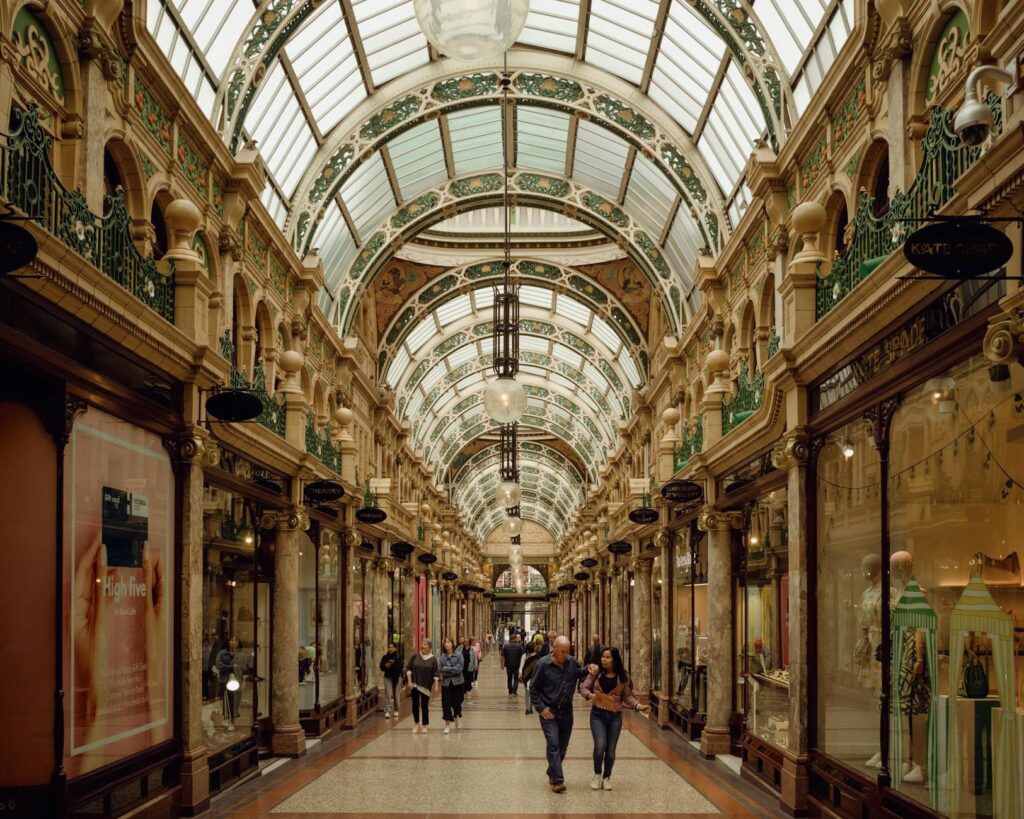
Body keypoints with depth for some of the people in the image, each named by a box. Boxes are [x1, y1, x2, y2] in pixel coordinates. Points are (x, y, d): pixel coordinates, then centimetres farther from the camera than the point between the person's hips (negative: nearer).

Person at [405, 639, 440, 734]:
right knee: (415, 704, -1)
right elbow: (408, 669, 1)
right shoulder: (415, 656, 1)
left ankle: (424, 725, 15)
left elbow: (436, 673, -2)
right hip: (415, 684, 1)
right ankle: (416, 724, 15)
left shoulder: (433, 659, -1)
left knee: (425, 705, 3)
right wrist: (409, 681, -7)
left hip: (426, 686, -1)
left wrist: (436, 686, -9)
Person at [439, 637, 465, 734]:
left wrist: (446, 669, -11)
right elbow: (442, 671, -3)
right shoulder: (442, 657, 1)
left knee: (456, 703, 10)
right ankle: (447, 724, 4)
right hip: (446, 683, 1)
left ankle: (457, 717, 38)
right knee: (446, 704, -4)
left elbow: (459, 668, -15)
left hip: (457, 682, -1)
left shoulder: (459, 655, -7)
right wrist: (452, 671, -15)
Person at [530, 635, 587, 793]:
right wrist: (541, 708, -10)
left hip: (566, 711, 5)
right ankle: (557, 780, -16)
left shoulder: (572, 662, 0)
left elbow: (579, 674, 19)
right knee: (553, 745, -14)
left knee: (563, 746, 12)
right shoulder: (543, 664, -10)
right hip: (549, 712, -4)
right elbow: (533, 688, -3)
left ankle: (552, 773, 32)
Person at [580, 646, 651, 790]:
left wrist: (639, 706, -10)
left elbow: (627, 696, 4)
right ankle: (597, 775, 11)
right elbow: (583, 686, 1)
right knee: (600, 746, -14)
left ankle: (607, 777, 29)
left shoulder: (623, 677, -2)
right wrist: (589, 694, -20)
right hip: (598, 714, -1)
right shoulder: (596, 672, -4)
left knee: (610, 750, 7)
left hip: (615, 716, 1)